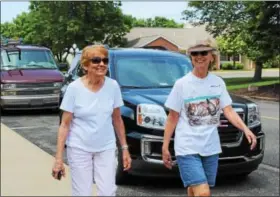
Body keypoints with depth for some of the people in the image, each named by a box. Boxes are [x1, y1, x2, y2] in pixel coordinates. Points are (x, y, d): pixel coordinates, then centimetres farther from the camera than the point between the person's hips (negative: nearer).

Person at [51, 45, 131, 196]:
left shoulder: (113, 86, -4)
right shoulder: (74, 88, -11)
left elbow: (117, 120, 6)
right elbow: (65, 125, -9)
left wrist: (124, 148, 4)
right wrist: (59, 158, -13)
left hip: (106, 148, 2)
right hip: (79, 149, -2)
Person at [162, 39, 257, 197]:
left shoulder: (218, 82, 5)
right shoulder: (182, 84, -5)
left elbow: (228, 110, 1)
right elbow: (173, 117, -2)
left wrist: (246, 129, -17)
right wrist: (165, 147, -2)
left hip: (211, 148, 4)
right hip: (188, 148, -4)